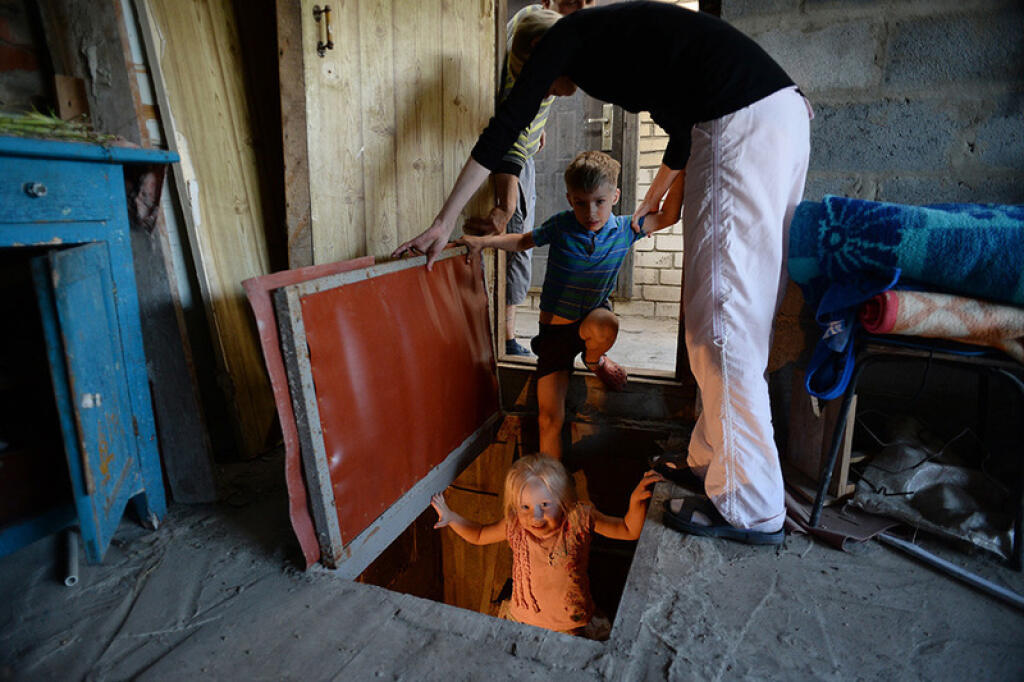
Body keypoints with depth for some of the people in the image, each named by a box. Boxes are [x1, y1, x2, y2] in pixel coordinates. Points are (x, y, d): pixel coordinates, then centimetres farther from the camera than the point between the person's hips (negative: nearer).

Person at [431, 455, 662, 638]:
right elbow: (478, 535, 3)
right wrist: (450, 517, -12)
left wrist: (636, 501, -30)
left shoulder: (579, 520, -22)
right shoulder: (514, 527, -17)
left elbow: (629, 531, -11)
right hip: (522, 621, 2)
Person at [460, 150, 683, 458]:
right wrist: (483, 241, -7)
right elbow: (523, 241, 5)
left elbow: (667, 217, -1)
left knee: (605, 324, -40)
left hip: (590, 319, 1)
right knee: (549, 418, -6)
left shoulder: (623, 229, -7)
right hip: (554, 328, 0)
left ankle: (594, 359, -2)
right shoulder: (560, 226, -9)